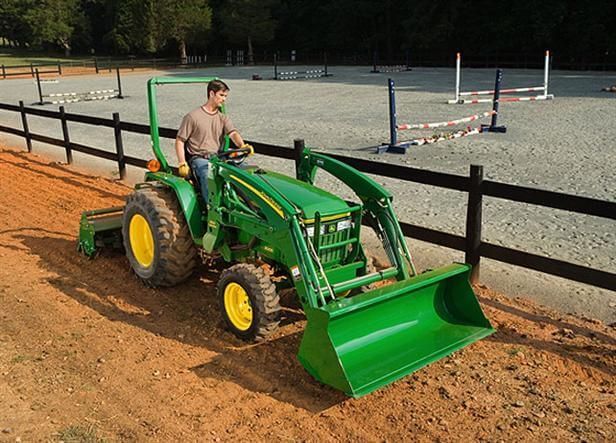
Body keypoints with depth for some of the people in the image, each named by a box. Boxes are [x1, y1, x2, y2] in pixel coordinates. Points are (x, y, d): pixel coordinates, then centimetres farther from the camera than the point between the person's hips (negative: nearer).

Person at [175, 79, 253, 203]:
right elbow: (180, 141, 1)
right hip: (199, 159, -4)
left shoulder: (223, 118, 14)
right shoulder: (192, 117, 0)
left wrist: (243, 145, -28)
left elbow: (233, 133, -5)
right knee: (209, 176, -37)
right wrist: (182, 164, -11)